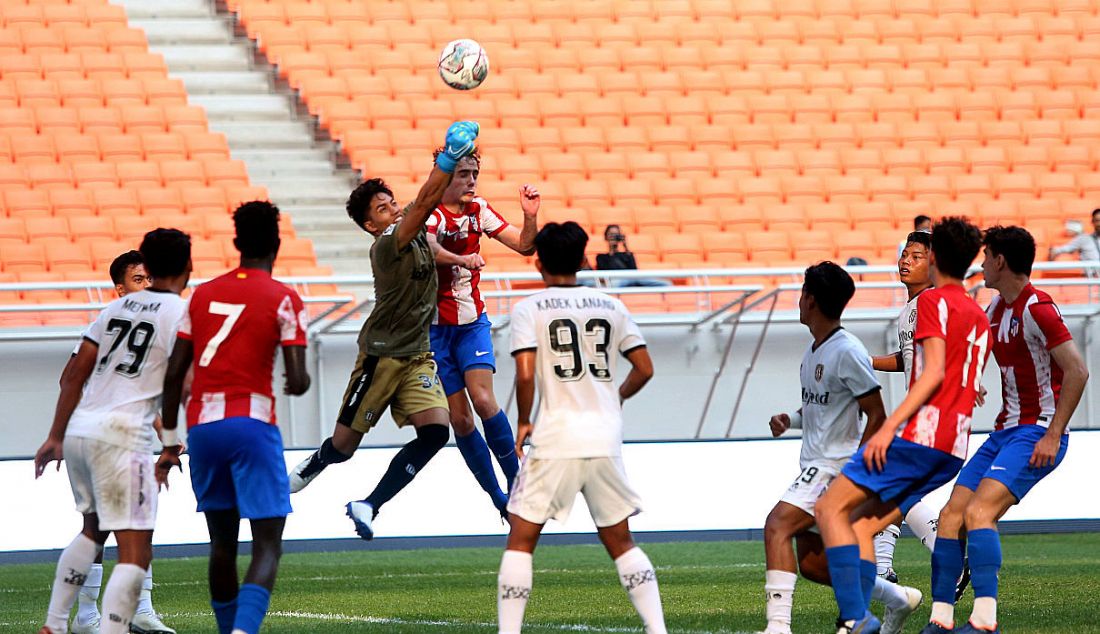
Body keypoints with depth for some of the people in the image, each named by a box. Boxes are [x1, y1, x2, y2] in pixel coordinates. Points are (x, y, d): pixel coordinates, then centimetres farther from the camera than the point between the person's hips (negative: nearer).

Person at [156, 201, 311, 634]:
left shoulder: (202, 294, 12)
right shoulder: (284, 301, -1)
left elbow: (174, 373, 9)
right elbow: (297, 381, -8)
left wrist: (170, 441, 16)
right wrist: (299, 385, 17)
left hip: (202, 427, 5)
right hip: (252, 424, -5)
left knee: (222, 541, 19)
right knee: (268, 545, -5)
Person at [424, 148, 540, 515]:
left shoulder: (478, 210, 2)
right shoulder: (431, 214, -15)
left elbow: (523, 245, 5)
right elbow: (425, 244, -38)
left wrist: (530, 217, -16)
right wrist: (462, 259, -57)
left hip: (472, 323, 3)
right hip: (434, 326, -3)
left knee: (483, 401, -18)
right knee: (459, 418, -3)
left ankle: (516, 482, -8)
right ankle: (498, 498, 7)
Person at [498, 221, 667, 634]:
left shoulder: (529, 309, -2)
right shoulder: (610, 307, 10)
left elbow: (525, 374, -13)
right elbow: (644, 369, 11)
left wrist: (523, 422, 2)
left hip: (556, 441, -4)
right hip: (606, 439, 4)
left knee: (521, 539, 5)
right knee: (620, 542, 14)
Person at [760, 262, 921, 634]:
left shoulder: (847, 352, -15)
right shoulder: (814, 349, 13)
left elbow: (877, 416, -14)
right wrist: (790, 420, 7)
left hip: (836, 467, -10)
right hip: (815, 466, 10)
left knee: (777, 526, -24)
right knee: (811, 563, 10)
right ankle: (897, 599, 25)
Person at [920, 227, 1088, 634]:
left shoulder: (1037, 309, -15)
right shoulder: (996, 308, 13)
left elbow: (1077, 371, -19)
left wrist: (1052, 436, -21)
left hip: (1037, 433, -9)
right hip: (1006, 431, 9)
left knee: (978, 512, -23)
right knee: (951, 515, 1)